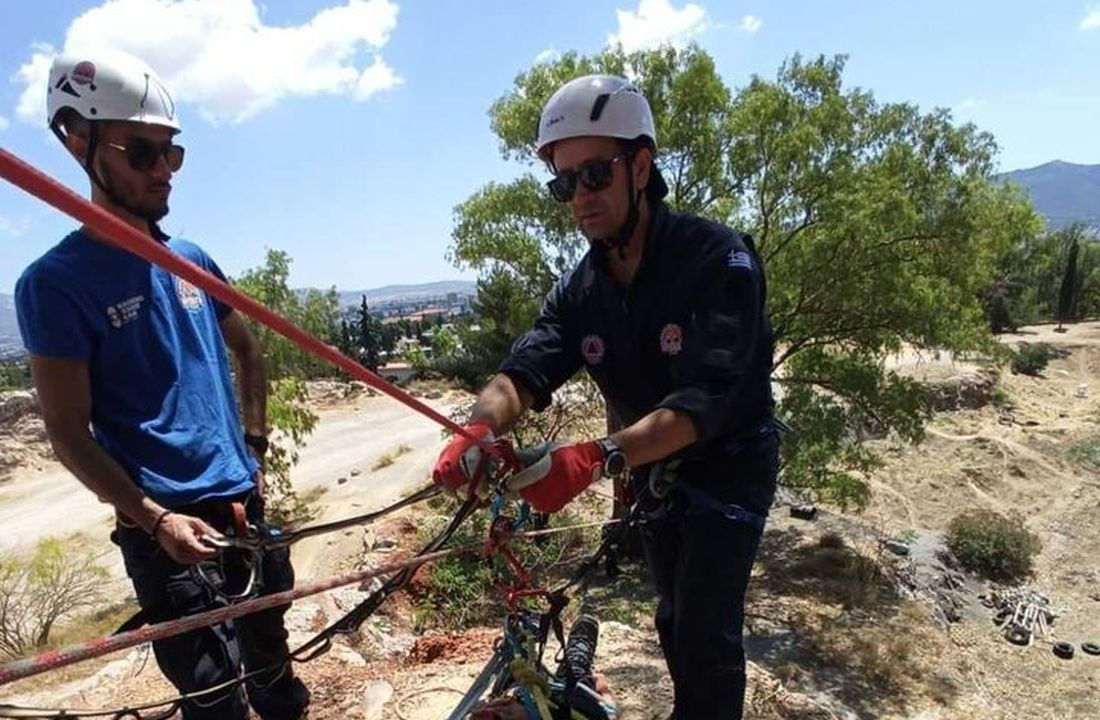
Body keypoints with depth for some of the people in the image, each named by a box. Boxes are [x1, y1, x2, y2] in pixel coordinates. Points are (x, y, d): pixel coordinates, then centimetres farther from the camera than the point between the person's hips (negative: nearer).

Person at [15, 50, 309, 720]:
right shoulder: (55, 281, -9)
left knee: (271, 656, 20)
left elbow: (246, 348, 20)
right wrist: (155, 518, -20)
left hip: (243, 501, 6)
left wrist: (255, 444, 11)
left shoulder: (191, 258, 7)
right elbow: (71, 436, -9)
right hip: (168, 525, -5)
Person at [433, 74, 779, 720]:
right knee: (675, 622, 20)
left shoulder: (719, 259, -26)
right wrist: (479, 429, -40)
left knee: (707, 634, -5)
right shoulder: (581, 290, -7)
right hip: (657, 474, 6)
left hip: (729, 467, -5)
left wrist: (595, 458, -48)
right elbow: (526, 371, -18)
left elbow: (705, 400, -35)